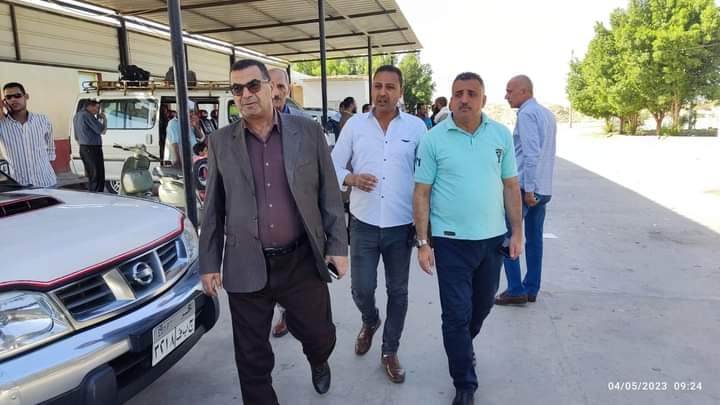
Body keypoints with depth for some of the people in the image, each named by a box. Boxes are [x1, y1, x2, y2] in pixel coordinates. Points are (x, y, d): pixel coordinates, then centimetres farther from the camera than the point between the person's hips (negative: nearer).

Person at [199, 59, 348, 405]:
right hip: (246, 268, 1)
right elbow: (213, 209, 6)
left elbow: (329, 194, 1)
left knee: (320, 336, 14)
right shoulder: (220, 142, 1)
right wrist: (209, 263, 5)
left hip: (302, 262, 0)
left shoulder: (308, 131, -1)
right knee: (252, 356, 11)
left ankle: (318, 362, 50)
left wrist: (338, 245, -2)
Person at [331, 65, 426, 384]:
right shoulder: (354, 124, 2)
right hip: (363, 224, 0)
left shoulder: (416, 127, 0)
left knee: (397, 292, 10)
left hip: (401, 225, 0)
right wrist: (352, 179, -14)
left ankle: (390, 352, 29)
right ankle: (370, 321, 40)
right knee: (361, 289, 4)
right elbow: (334, 165, 7)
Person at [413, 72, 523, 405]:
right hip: (451, 241, -3)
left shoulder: (501, 135, 2)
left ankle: (462, 346, 50)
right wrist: (423, 243, -9)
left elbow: (511, 186, 7)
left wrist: (517, 232, 4)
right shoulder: (433, 139, -7)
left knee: (483, 304, 20)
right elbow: (421, 193, -6)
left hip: (492, 238, 4)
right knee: (456, 313, 4)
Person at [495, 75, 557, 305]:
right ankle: (531, 289, 18)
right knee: (534, 238, 11)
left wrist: (528, 189, -20)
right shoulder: (547, 114, 15)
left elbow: (531, 154, -20)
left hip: (525, 186, -9)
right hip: (544, 188, 9)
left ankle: (516, 290, 2)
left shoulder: (526, 114, -12)